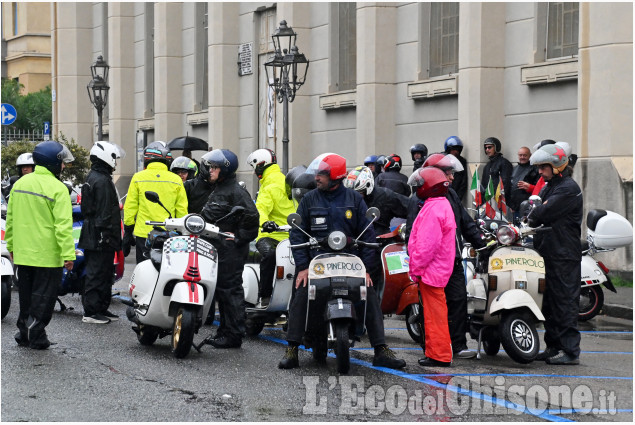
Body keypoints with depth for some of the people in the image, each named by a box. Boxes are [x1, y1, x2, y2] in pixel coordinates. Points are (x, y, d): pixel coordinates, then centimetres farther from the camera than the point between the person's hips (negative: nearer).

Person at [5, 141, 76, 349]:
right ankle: (37, 337, 4)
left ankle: (23, 333, 23)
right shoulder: (57, 189, -14)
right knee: (43, 296, 3)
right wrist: (68, 254, -19)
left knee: (26, 295, 17)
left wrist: (11, 245, 22)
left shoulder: (20, 183, 7)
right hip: (47, 256, -6)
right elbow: (63, 225, -19)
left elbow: (11, 218, 13)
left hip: (22, 254, 6)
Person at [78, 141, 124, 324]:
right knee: (97, 273, -7)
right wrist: (105, 234, -20)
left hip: (93, 235, 11)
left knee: (103, 274, 15)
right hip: (101, 239, -11)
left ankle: (102, 309, 20)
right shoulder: (102, 181, -15)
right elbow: (104, 212, -20)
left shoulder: (92, 177, 18)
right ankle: (91, 312, -4)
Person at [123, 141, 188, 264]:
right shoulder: (176, 180, 3)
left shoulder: (138, 178, 1)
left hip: (143, 234, -1)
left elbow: (130, 208, 3)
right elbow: (182, 211, 6)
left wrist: (127, 232, 11)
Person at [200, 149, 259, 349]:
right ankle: (225, 331, 22)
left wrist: (240, 236, -18)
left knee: (230, 289, -8)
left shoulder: (235, 191, -13)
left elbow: (251, 215, -21)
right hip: (218, 249, 10)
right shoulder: (217, 190, 19)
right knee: (221, 290, 14)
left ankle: (234, 335, -5)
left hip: (231, 249, -10)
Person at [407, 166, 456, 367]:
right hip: (439, 269, 11)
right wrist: (417, 268, 22)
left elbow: (427, 244, -23)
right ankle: (436, 352, 22)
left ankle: (439, 355, -3)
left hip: (430, 271, -11)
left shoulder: (433, 209, -18)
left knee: (434, 313, -6)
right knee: (435, 312, 15)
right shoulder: (443, 205, 16)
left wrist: (416, 269, -17)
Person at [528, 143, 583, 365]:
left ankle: (571, 351, -8)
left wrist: (531, 217, -3)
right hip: (548, 254, 10)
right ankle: (553, 347, 21)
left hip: (565, 256, -10)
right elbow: (536, 212, 15)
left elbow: (546, 212, -19)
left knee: (565, 302, -9)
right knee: (549, 303, 13)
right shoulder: (549, 187, 20)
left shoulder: (569, 188, -12)